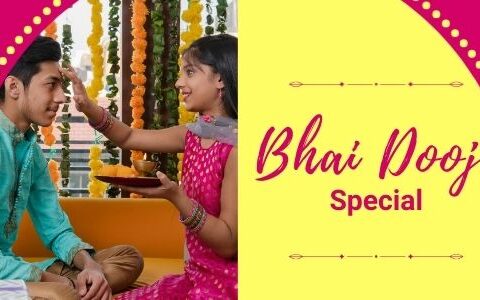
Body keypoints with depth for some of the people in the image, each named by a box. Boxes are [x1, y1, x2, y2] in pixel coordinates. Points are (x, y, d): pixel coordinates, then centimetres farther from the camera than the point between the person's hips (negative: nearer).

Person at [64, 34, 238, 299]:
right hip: (196, 276, 8)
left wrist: (176, 197, -33)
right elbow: (128, 138, 14)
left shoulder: (236, 147, -21)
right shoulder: (194, 134, 4)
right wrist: (87, 107, -4)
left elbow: (229, 243, -21)